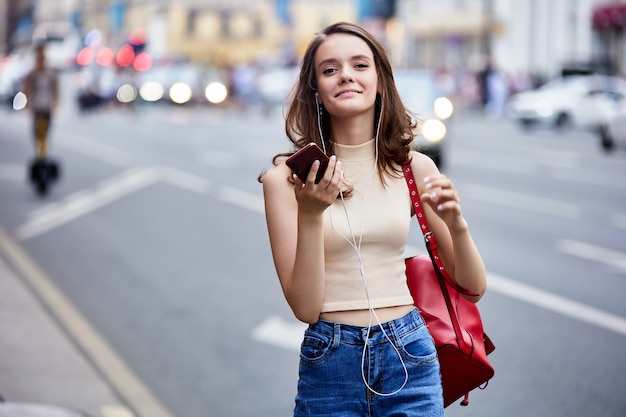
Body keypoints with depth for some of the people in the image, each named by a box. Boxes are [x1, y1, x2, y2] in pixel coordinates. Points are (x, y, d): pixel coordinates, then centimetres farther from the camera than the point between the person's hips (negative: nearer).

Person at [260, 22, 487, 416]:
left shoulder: (413, 168, -1)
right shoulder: (286, 178, -7)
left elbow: (474, 285, 3)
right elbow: (304, 307, -10)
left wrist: (456, 224, -15)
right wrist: (309, 216, -22)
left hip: (408, 357, 2)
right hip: (330, 364, -1)